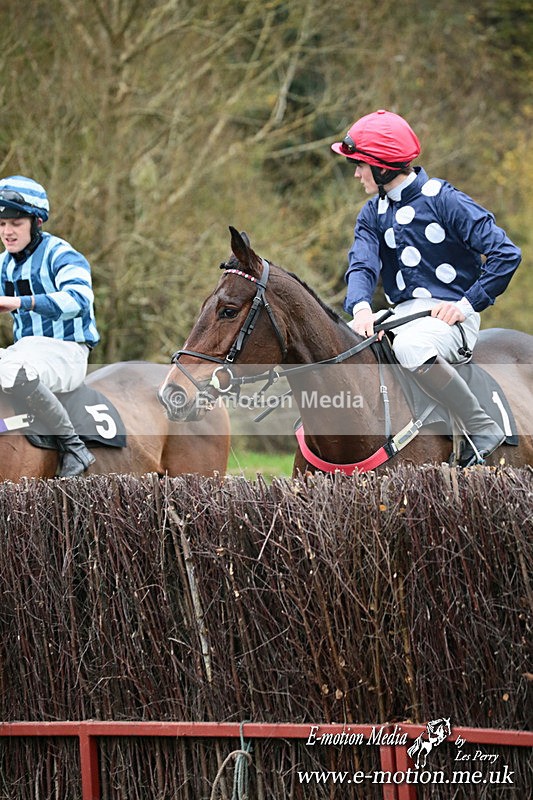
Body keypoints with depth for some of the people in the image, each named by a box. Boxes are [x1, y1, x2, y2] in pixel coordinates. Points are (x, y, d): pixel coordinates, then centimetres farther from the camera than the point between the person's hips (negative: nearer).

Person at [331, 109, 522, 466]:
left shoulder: (443, 199, -9)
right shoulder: (372, 215, 11)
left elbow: (505, 254, -12)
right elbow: (363, 265, -5)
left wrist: (467, 304, -16)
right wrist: (361, 307, -27)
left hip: (450, 318, -7)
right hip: (404, 315, 7)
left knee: (411, 347, -38)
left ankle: (483, 429, -24)